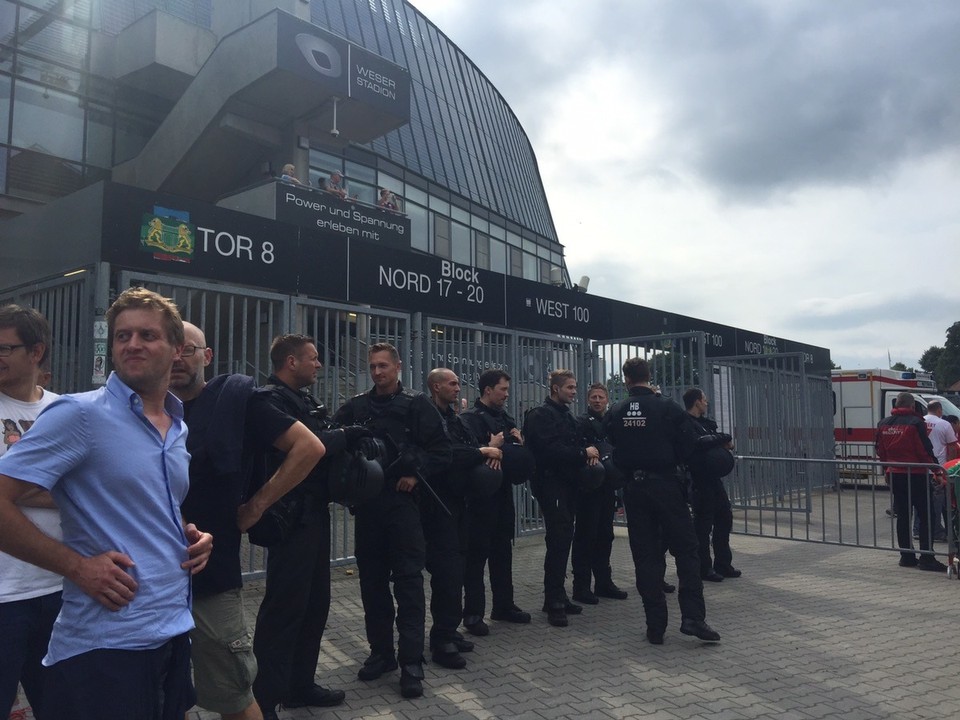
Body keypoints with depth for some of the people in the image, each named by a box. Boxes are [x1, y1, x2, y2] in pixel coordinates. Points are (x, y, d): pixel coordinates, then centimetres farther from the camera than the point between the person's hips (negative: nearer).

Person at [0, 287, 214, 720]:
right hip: (105, 646, -7)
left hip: (174, 633, 7)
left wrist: (193, 537, 5)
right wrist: (77, 565, -17)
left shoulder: (179, 427, 10)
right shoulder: (80, 414, -11)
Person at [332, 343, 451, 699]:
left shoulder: (417, 404, 1)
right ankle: (381, 652, 25)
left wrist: (417, 475, -12)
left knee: (408, 581, -2)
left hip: (403, 501, -3)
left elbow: (441, 449, 0)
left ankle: (412, 663, 3)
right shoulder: (355, 406, 10)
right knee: (372, 580, 11)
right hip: (367, 503, 4)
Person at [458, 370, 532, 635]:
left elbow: (522, 453, 12)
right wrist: (491, 448, -15)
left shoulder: (506, 418, 14)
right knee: (477, 553, -1)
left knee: (503, 550, 15)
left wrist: (518, 443, -7)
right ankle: (473, 613, 7)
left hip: (504, 492, 8)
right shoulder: (470, 418, -10)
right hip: (481, 493, -7)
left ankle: (504, 605, 28)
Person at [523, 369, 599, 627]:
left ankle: (557, 597, 19)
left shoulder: (568, 416, 19)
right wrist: (583, 453, -16)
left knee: (562, 541, 11)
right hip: (551, 483, -9)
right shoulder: (541, 415, -9)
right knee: (558, 541, -11)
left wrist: (589, 453, 0)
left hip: (568, 485, 9)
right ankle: (554, 602, -5)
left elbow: (576, 443, 22)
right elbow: (549, 449, -21)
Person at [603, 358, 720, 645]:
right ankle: (692, 617, 0)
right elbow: (689, 447, -5)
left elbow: (612, 451, 5)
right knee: (686, 550, 8)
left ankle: (656, 626, 10)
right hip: (666, 485, -2)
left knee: (645, 556, 7)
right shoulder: (667, 407, -8)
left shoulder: (614, 413, -2)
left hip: (634, 489, 2)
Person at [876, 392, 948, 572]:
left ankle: (906, 556, 15)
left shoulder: (884, 424, 7)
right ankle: (926, 558, -2)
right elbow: (926, 450, -14)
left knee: (902, 516, 12)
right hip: (915, 475, -6)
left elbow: (881, 452, 11)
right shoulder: (915, 423, -11)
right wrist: (938, 473, -11)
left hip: (894, 475, 6)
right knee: (924, 516, 0)